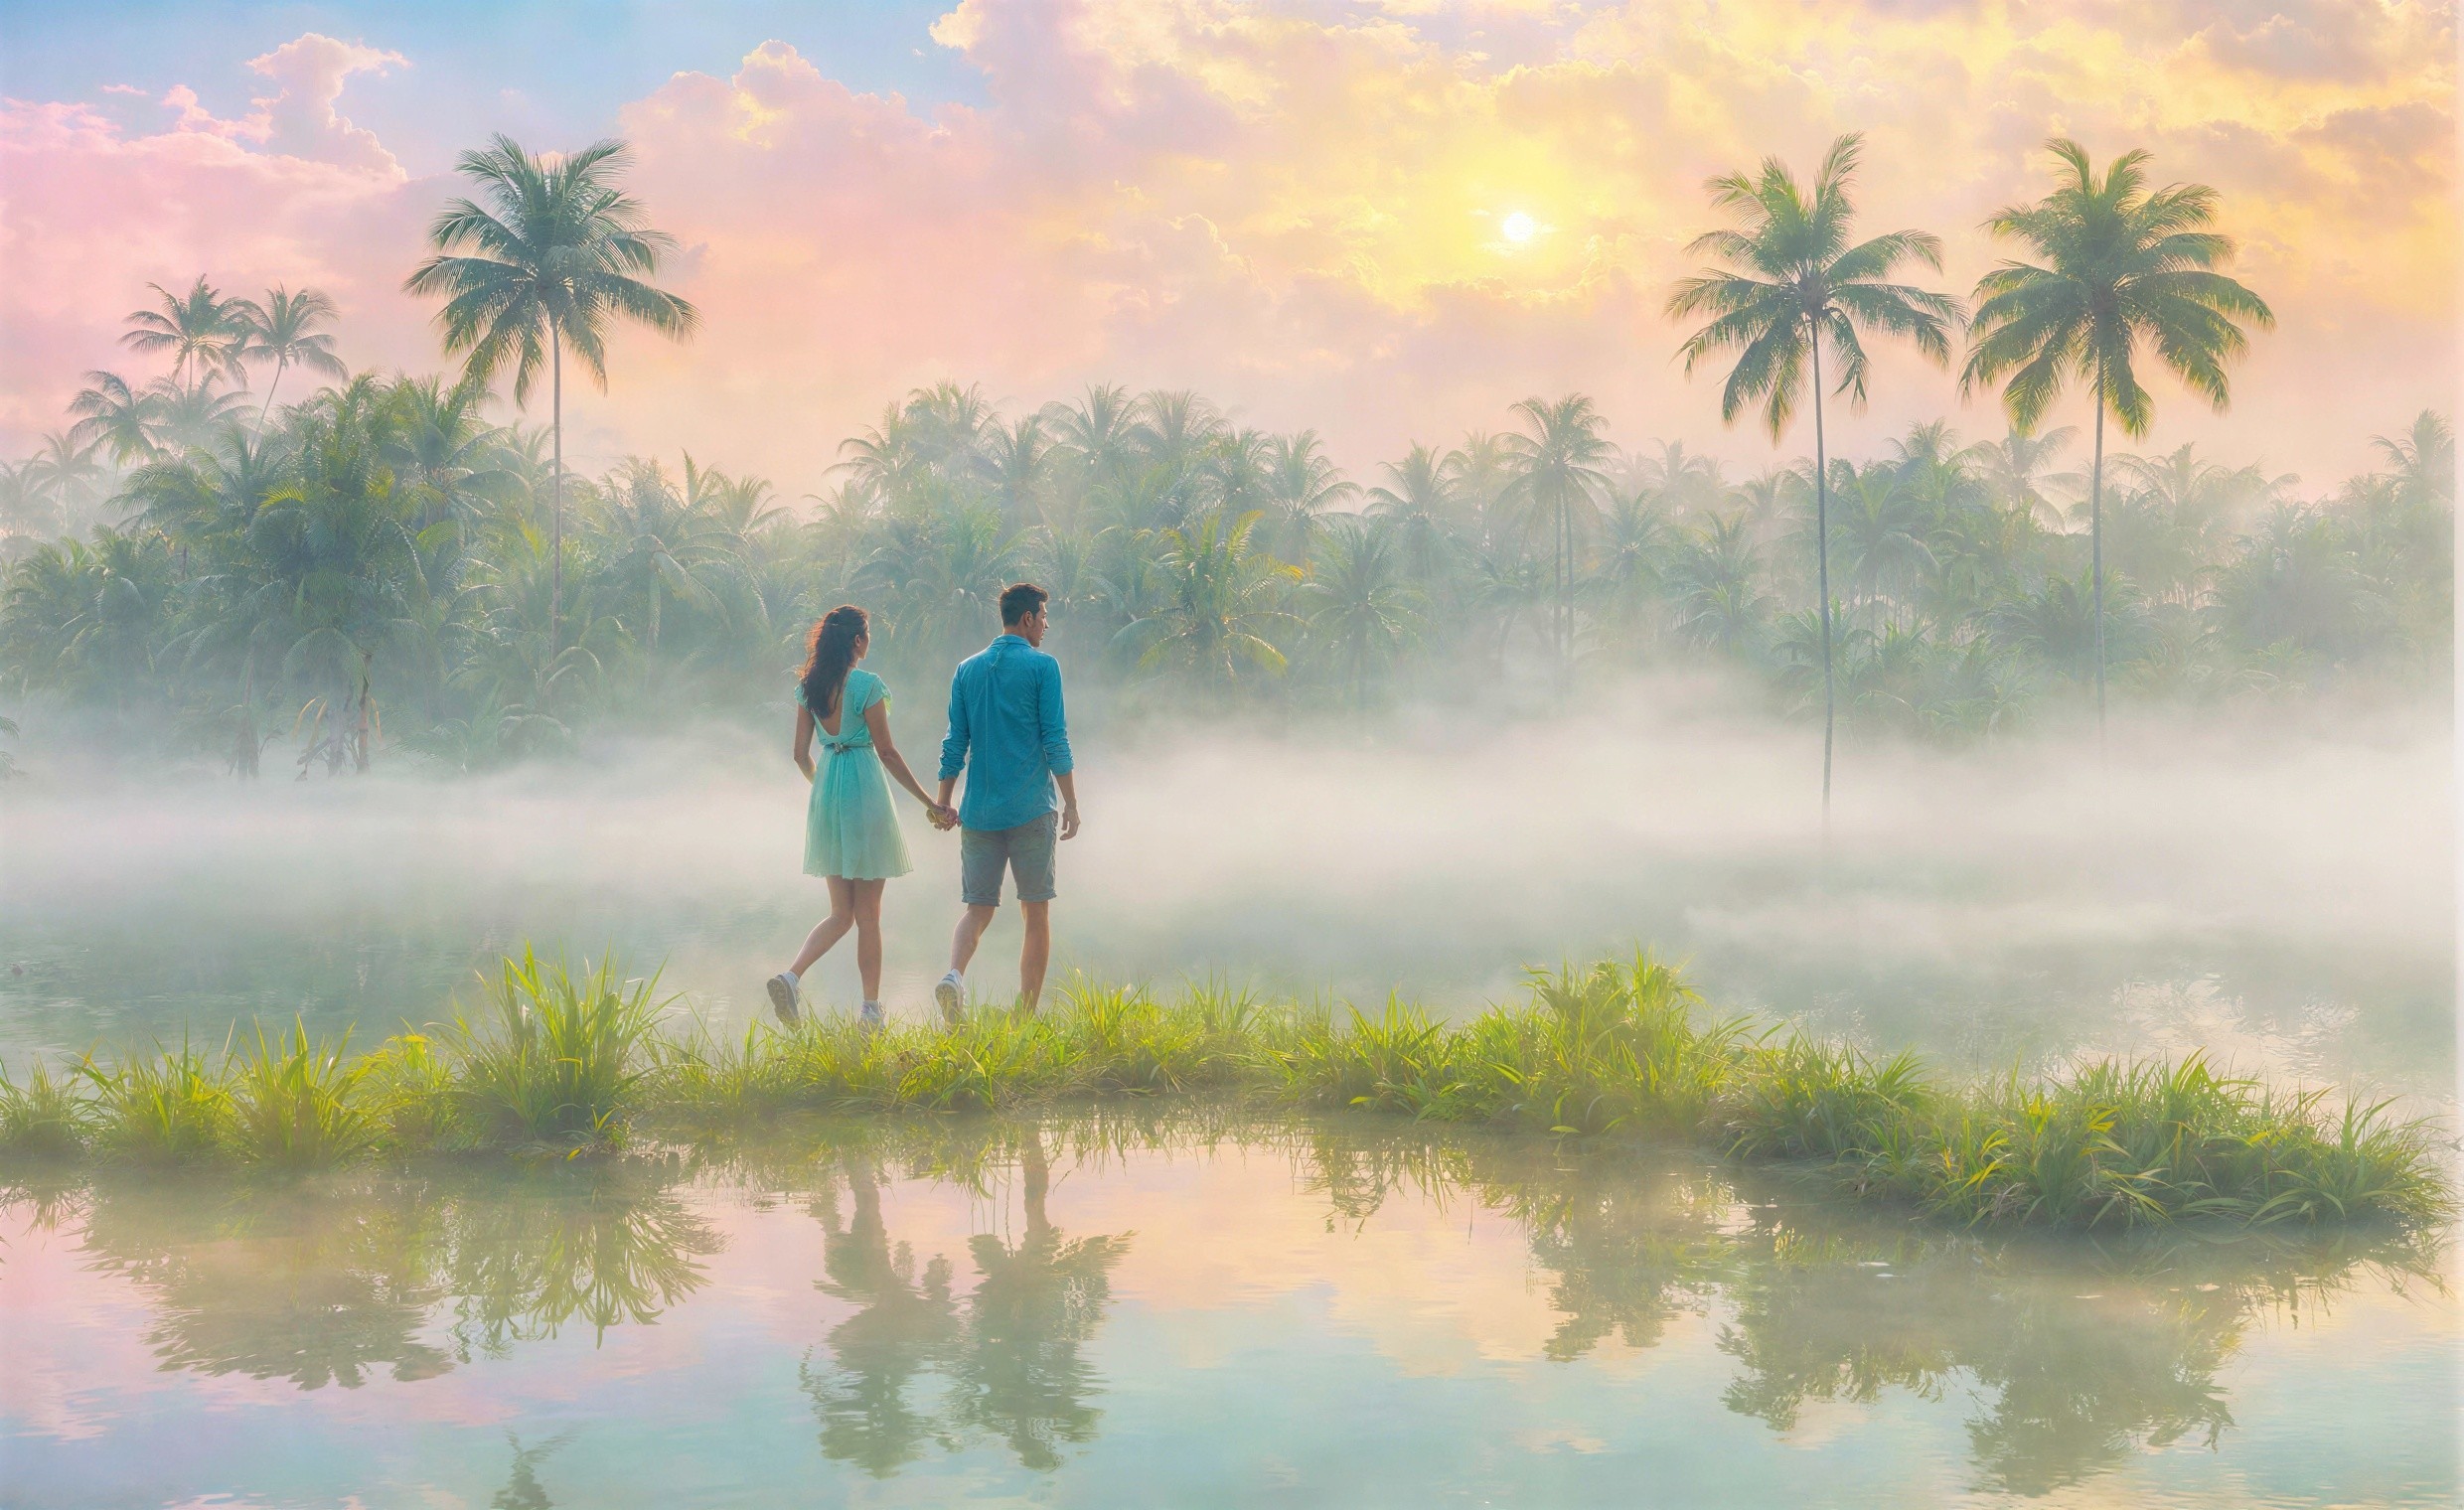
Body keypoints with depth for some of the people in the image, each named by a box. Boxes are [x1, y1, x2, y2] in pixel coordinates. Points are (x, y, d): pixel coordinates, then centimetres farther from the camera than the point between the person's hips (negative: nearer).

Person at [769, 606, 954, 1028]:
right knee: (868, 914, 5)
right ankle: (871, 1009, 10)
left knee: (841, 913, 11)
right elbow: (887, 752, -11)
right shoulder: (866, 685, -12)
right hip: (864, 792, -6)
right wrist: (930, 803, -4)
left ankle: (791, 975, -12)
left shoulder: (808, 687, 5)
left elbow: (801, 754, 8)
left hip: (825, 795, 6)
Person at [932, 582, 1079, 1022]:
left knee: (978, 910, 8)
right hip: (1031, 810, -4)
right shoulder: (1042, 666, -4)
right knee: (1036, 913, 6)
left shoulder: (968, 669, 9)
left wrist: (943, 804, 15)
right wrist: (1071, 804, -3)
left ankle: (954, 975, -20)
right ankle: (1027, 1015, 7)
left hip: (979, 811, 4)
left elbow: (955, 743, 9)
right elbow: (1056, 740, -7)